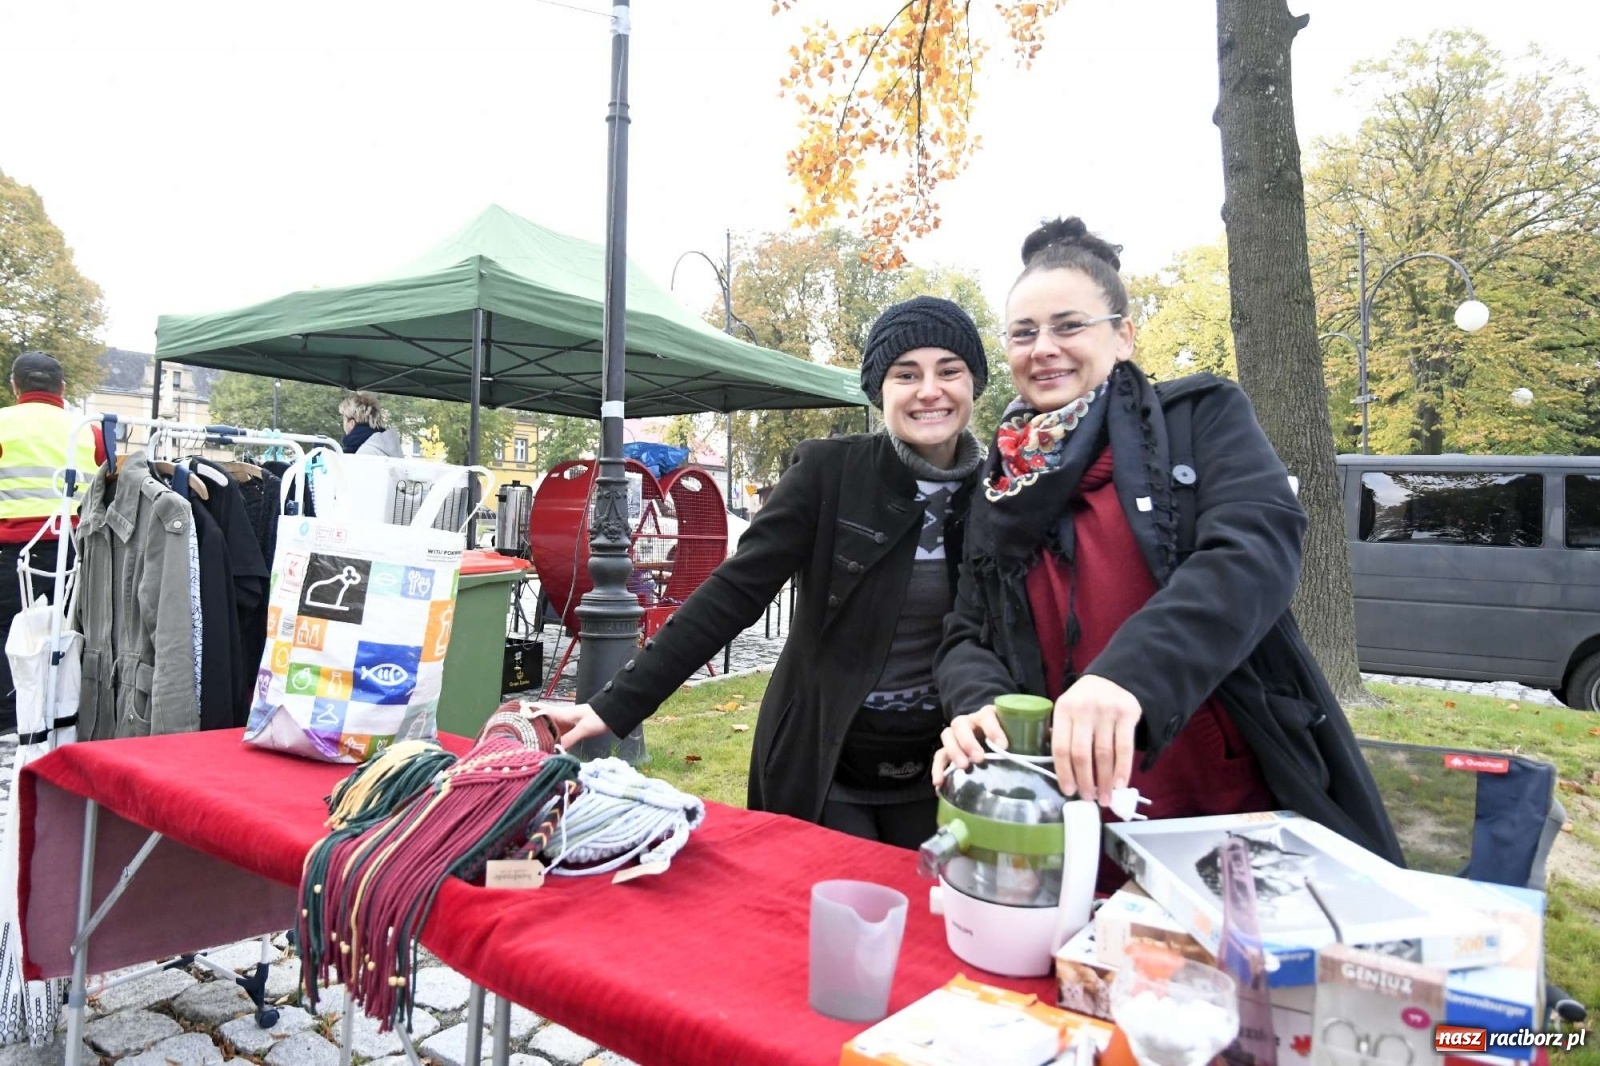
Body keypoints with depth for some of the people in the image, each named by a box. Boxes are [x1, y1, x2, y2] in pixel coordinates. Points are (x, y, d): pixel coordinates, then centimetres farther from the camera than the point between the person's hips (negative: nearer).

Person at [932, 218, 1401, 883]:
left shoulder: (1202, 415, -1)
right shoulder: (1000, 488, 10)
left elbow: (1258, 548, -18)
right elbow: (968, 637, 6)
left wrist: (1130, 674, -35)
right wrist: (979, 707, -17)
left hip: (1249, 809, -2)